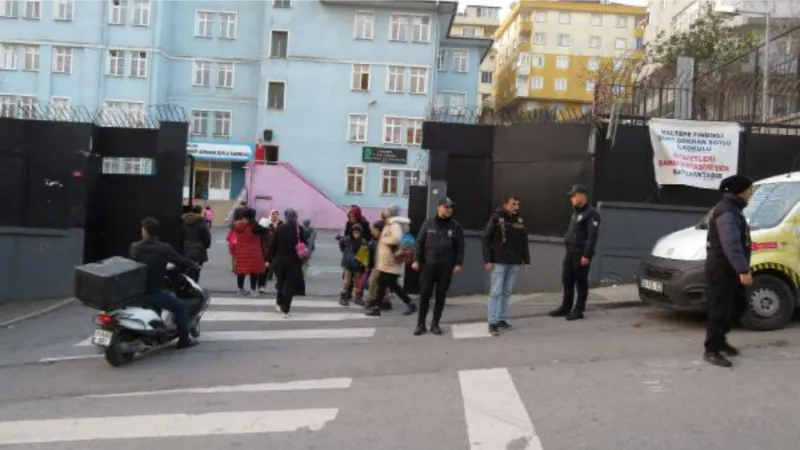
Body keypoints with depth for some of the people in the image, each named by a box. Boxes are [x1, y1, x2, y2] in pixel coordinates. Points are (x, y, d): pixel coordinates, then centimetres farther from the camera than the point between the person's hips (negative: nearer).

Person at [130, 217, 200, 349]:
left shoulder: (134, 247, 1)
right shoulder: (164, 248, -14)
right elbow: (181, 261, -5)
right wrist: (195, 265, 17)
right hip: (153, 292, -6)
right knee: (181, 306, 8)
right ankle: (184, 340, 9)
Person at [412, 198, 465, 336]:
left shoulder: (455, 226, 4)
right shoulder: (428, 224, 4)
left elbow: (460, 247, 4)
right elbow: (420, 243, 5)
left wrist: (458, 263, -4)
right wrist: (417, 260, -2)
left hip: (446, 267, 0)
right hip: (428, 265, 0)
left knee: (441, 296, 5)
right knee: (424, 294, 0)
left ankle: (435, 324, 17)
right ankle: (420, 324, 10)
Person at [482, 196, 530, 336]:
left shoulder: (519, 220, 10)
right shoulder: (496, 218, -6)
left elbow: (524, 241, 15)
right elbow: (486, 239, -8)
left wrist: (526, 259, 10)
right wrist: (487, 260, -13)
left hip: (515, 263, 5)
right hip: (498, 262, -5)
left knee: (507, 292, 10)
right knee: (496, 292, -4)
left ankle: (501, 319, 19)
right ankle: (492, 322, 0)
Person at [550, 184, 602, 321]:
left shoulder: (591, 213, -11)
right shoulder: (576, 212, 18)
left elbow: (593, 236, -17)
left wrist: (587, 255, -22)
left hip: (581, 253, -9)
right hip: (570, 251, 9)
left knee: (581, 282, -1)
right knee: (567, 281, 11)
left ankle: (578, 310, 6)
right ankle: (565, 308, 19)